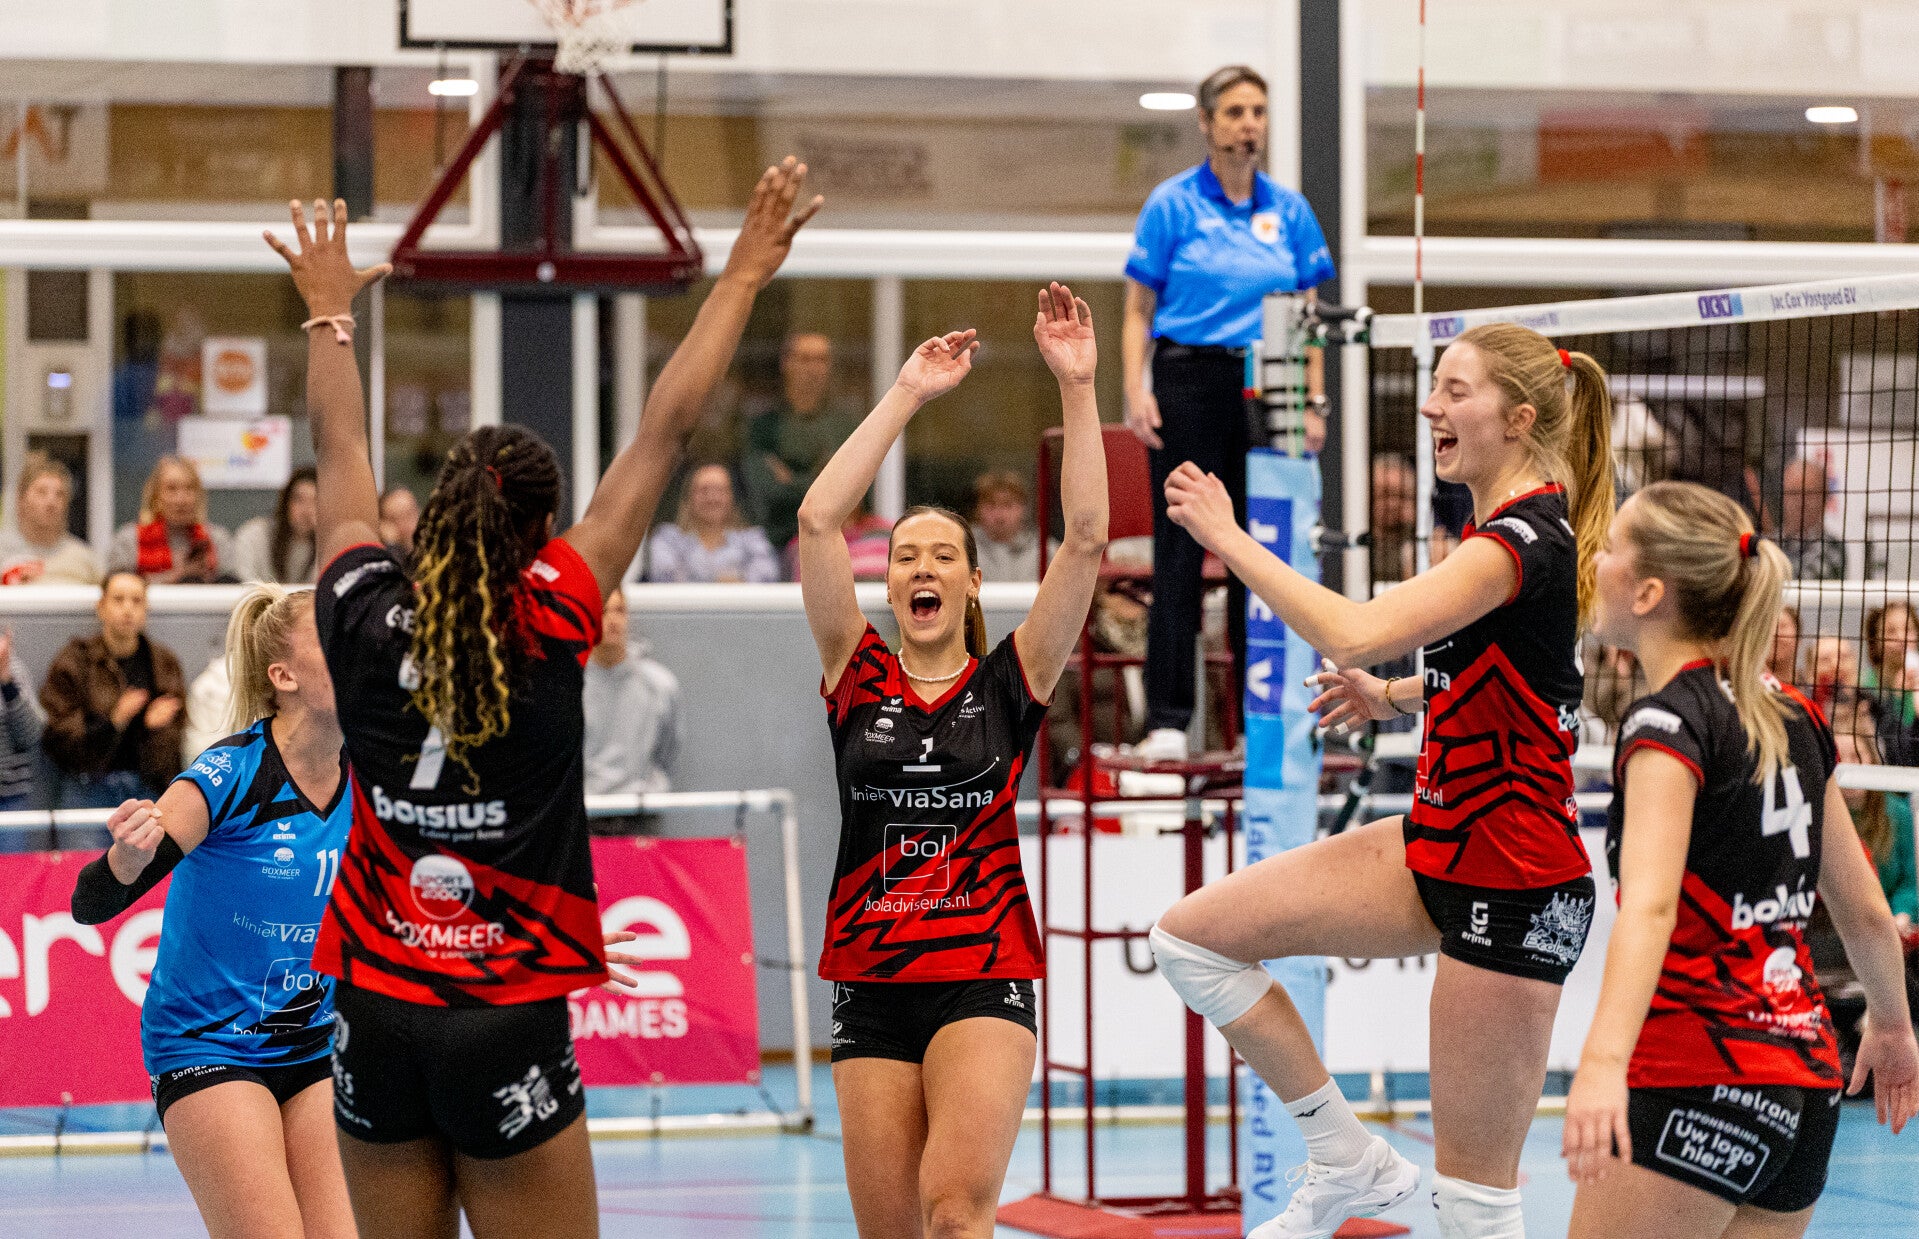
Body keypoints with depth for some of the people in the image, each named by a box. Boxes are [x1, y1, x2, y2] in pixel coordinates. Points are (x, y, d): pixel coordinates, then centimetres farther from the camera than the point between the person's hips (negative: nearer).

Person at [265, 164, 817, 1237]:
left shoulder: (367, 623, -2)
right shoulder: (549, 627, -9)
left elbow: (341, 452, 16)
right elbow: (665, 435, -4)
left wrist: (330, 310, 31)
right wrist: (743, 280, 2)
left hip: (376, 1016, 4)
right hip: (508, 1027, -4)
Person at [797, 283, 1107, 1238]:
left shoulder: (1010, 681, 4)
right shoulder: (857, 676, 7)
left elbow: (1085, 538, -6)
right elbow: (818, 521, -4)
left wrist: (1077, 385, -11)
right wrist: (906, 396, -5)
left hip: (985, 980, -2)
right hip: (870, 983, 2)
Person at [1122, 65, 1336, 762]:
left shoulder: (1289, 211, 10)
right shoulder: (1173, 205, 0)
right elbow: (1138, 310, 1)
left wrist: (1314, 401, 5)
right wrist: (1135, 393, -10)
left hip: (1265, 391, 3)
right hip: (1189, 383, -3)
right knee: (1179, 550, -4)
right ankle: (1168, 718, -2)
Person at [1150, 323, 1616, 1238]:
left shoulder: (1526, 540, -20)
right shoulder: (1502, 526, 8)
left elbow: (1352, 634, -32)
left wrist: (1228, 537, -22)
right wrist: (1394, 696, 13)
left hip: (1512, 886, -10)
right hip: (1440, 846, 10)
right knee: (1192, 938, 3)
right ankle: (1348, 1161, 10)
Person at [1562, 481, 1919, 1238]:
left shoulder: (1669, 720, -10)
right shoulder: (1793, 715, 13)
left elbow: (1650, 904, -27)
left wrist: (1603, 1060, -40)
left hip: (1699, 1082, -8)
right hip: (1810, 1080, 8)